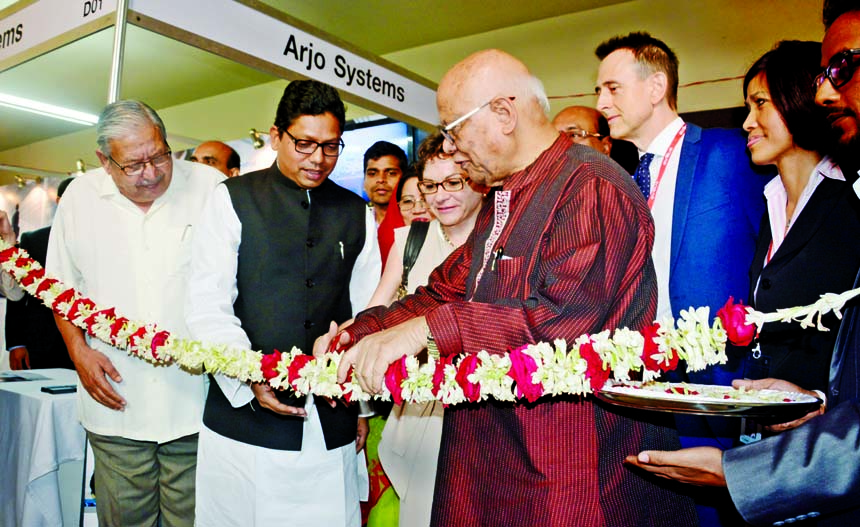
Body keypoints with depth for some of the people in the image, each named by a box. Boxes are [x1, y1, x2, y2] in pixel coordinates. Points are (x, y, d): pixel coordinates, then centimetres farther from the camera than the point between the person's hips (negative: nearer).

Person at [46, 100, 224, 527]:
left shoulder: (210, 187, -5)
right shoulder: (80, 197, 4)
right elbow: (62, 286, 14)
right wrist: (79, 351, 2)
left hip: (196, 400, -2)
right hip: (116, 401, 3)